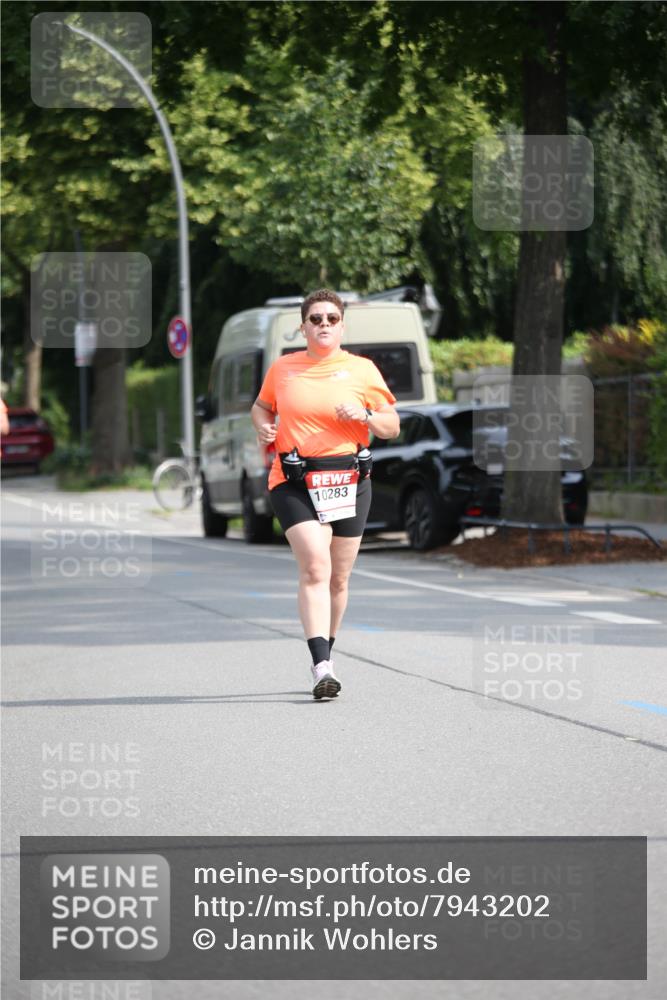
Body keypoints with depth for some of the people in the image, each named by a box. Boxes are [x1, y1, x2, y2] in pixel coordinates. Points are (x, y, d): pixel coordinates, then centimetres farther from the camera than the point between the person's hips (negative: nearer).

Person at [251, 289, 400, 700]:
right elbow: (261, 406, 26)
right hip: (295, 481, -2)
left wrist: (365, 415, -12)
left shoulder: (362, 370, 5)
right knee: (315, 568, -19)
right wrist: (263, 426, 4)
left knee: (338, 578, 8)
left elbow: (393, 427, 8)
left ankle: (325, 657, 28)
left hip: (348, 480, 2)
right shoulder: (282, 368, 8)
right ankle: (322, 668, -26)